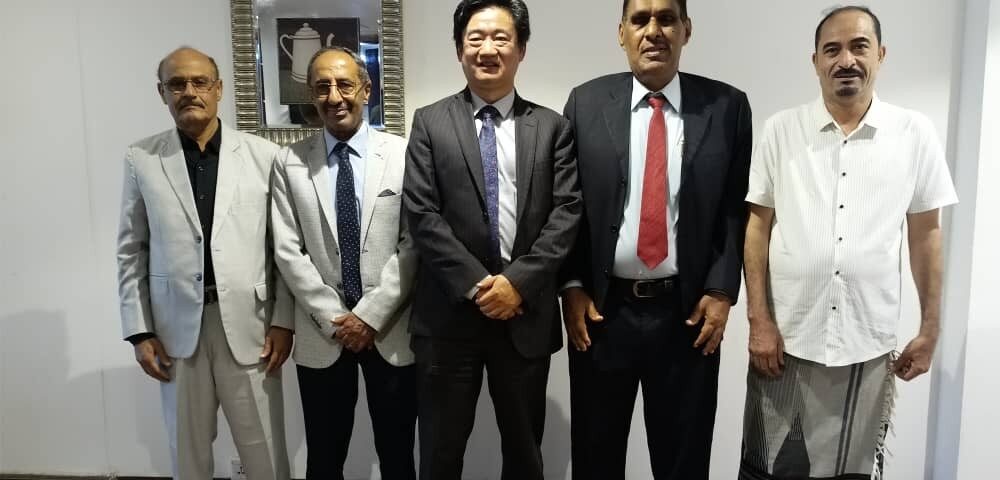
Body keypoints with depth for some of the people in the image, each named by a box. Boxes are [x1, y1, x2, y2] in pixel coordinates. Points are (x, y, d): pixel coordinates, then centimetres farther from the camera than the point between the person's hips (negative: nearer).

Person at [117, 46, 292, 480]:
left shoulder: (263, 155, -1)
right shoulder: (141, 159, 3)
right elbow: (131, 251, 6)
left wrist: (283, 320, -3)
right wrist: (140, 331, 2)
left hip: (248, 324, -1)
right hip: (176, 328, 1)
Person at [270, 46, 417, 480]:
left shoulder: (403, 154, -3)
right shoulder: (289, 163, 2)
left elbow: (413, 244, -6)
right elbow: (288, 251, -1)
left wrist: (371, 315, -11)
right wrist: (334, 319, -8)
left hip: (392, 330, -1)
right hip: (322, 334, 1)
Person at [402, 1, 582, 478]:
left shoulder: (552, 126, 6)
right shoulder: (430, 122, 3)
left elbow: (567, 211, -2)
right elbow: (421, 214, -5)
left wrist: (519, 281, -13)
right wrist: (475, 283, -13)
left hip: (527, 313, 1)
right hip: (449, 314, -1)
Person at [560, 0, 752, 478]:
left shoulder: (727, 106, 0)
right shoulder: (586, 102, 1)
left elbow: (737, 208, 1)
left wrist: (721, 290, -6)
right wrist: (572, 287, -4)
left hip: (688, 310, 0)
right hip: (601, 309, 1)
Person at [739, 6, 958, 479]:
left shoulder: (915, 133, 0)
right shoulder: (780, 130, -1)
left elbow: (925, 233, 6)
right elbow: (758, 227, 0)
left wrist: (930, 328, 5)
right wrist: (759, 320, -6)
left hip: (868, 344, 1)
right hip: (786, 337, 0)